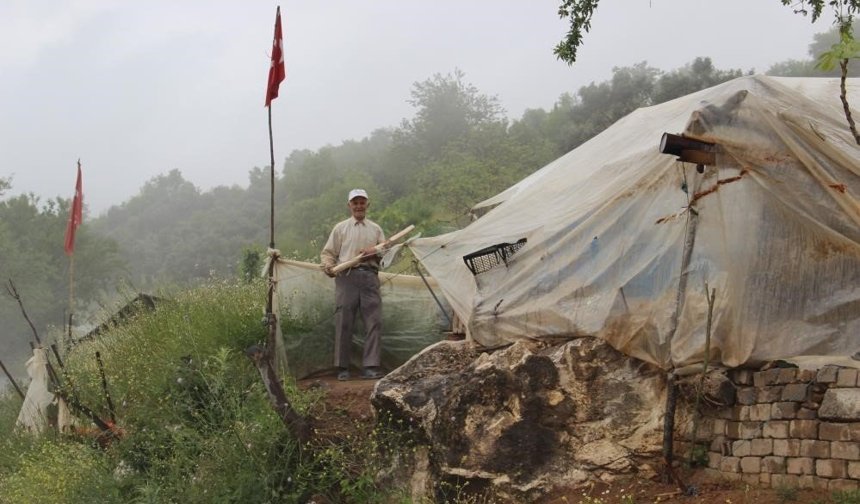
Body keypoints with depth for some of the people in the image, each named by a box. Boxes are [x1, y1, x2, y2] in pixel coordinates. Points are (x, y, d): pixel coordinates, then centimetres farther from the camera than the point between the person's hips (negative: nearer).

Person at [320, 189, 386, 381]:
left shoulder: (376, 229, 19)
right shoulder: (341, 228, 13)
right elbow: (327, 253, 10)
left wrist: (375, 252, -5)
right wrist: (328, 266, -11)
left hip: (370, 277, 2)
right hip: (347, 277, -2)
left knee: (373, 322, -5)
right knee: (343, 323, -3)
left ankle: (370, 367, -3)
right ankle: (342, 368, 4)